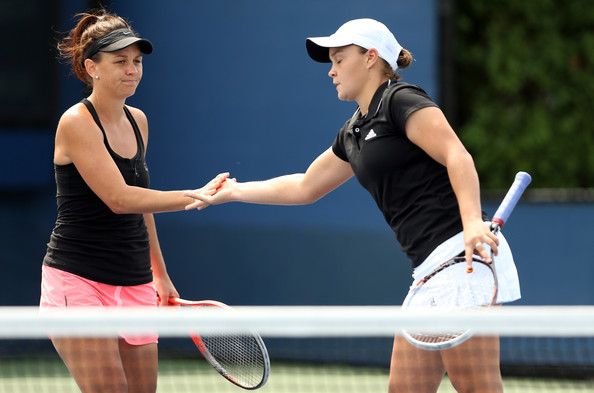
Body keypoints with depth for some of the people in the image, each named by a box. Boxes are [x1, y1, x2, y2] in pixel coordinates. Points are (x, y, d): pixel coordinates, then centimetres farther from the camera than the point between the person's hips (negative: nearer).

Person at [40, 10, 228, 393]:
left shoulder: (137, 121, 11)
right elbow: (118, 199, -22)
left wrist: (160, 272, 26)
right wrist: (194, 197, -28)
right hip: (79, 280, -7)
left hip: (135, 284, 7)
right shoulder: (76, 123, -12)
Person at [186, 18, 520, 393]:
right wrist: (234, 191, 40)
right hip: (429, 266, 10)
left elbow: (459, 158, -16)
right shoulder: (354, 133, 23)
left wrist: (473, 223, -31)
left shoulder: (401, 101, -5)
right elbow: (304, 187, 37)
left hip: (460, 255, -10)